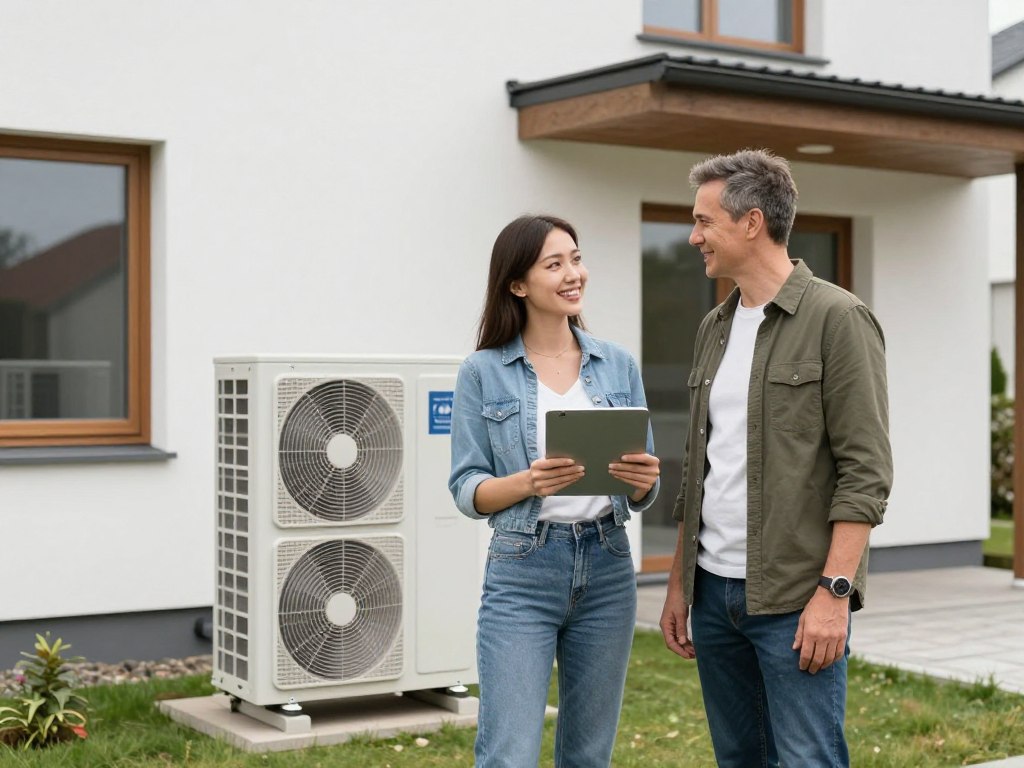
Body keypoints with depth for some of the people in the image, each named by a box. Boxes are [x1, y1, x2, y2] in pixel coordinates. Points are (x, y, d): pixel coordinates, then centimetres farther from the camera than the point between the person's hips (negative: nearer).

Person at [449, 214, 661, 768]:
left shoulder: (618, 365, 7)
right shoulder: (483, 372, -2)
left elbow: (640, 495, 10)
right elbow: (466, 490, -3)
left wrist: (644, 480, -13)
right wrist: (528, 482, -22)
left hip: (608, 571, 4)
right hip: (522, 574, -3)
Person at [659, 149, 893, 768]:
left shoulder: (837, 319, -8)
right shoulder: (715, 328, 14)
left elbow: (865, 470, -13)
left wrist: (834, 591, -19)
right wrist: (679, 581, 16)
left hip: (794, 600, -7)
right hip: (713, 592, 7)